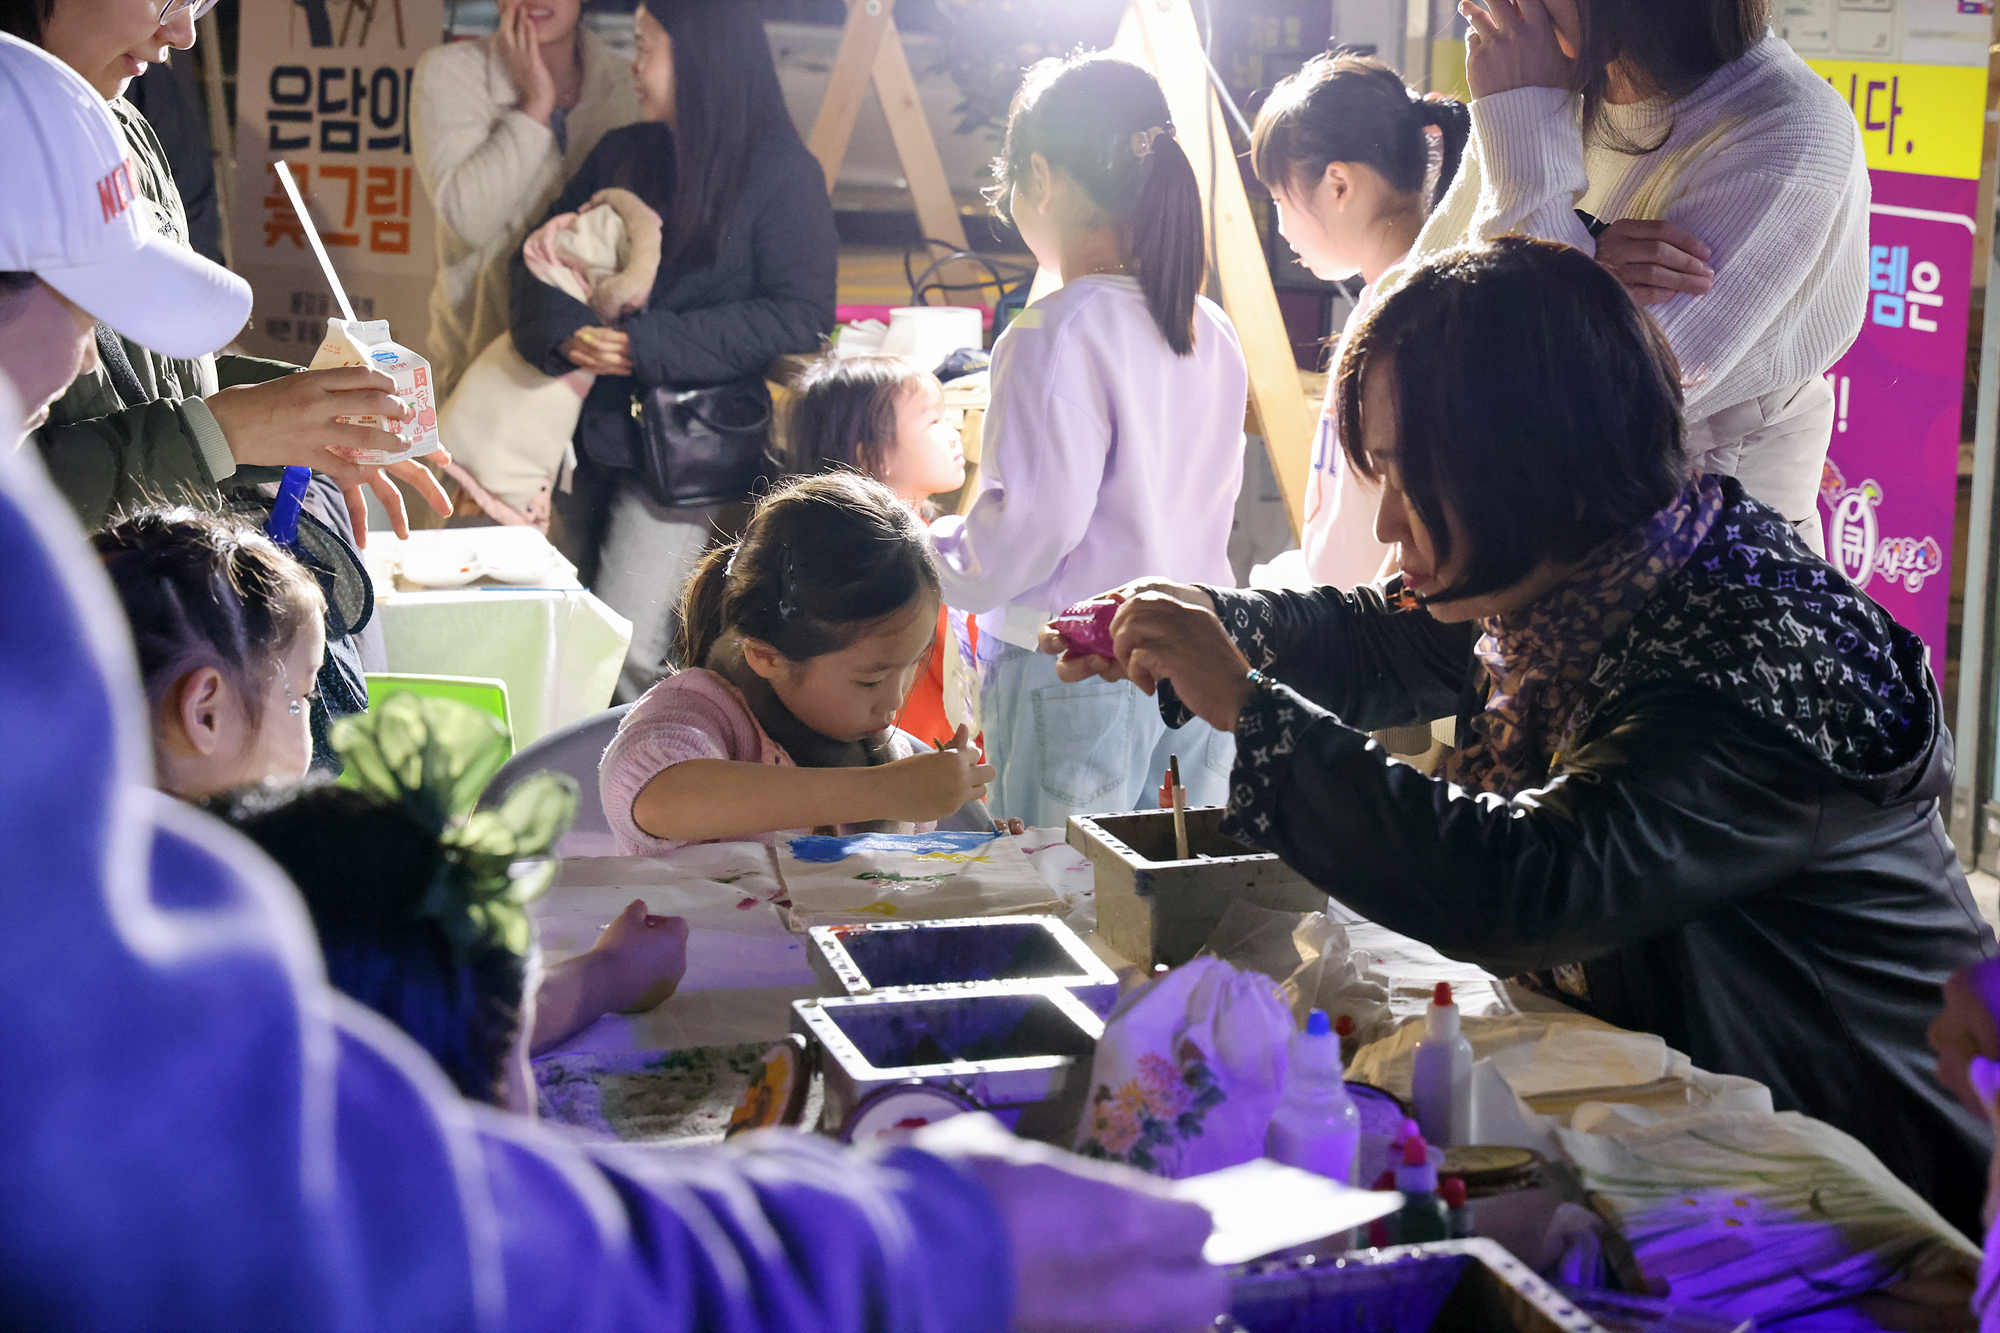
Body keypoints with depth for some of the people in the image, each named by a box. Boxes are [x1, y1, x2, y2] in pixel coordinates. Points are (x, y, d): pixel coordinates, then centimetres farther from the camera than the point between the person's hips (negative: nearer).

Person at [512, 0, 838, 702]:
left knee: (626, 654, -10)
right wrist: (567, 331, -14)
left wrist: (647, 345, -18)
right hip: (591, 431, 6)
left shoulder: (784, 176, -6)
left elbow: (800, 315, -14)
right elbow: (542, 256, 9)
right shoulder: (623, 154, 10)